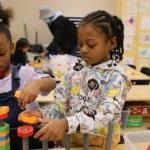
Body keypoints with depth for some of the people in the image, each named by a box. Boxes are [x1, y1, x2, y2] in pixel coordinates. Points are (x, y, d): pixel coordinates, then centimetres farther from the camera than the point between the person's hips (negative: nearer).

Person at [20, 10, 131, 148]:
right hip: (70, 137, 4)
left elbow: (105, 114, -24)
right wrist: (43, 114, -15)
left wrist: (66, 124, -36)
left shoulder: (116, 77, -13)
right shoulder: (77, 68, 3)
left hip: (100, 142, -4)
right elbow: (62, 101, 4)